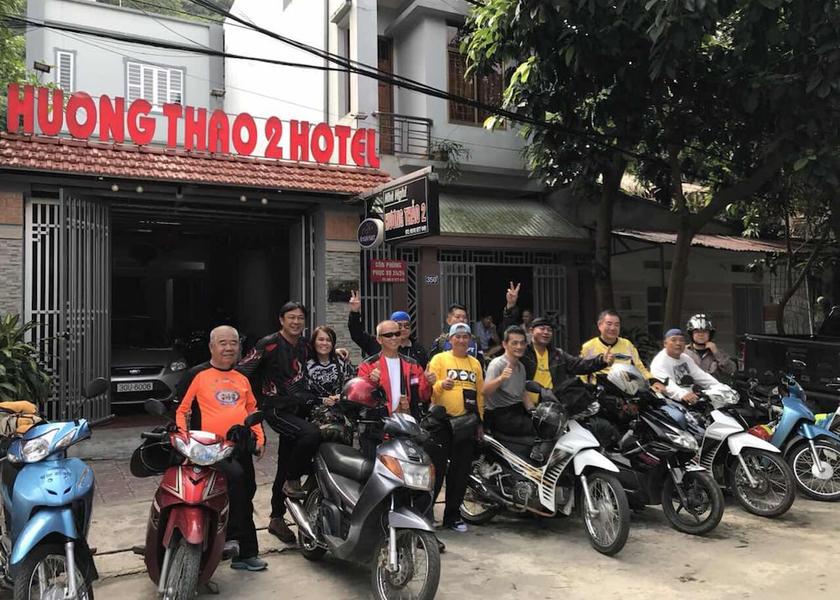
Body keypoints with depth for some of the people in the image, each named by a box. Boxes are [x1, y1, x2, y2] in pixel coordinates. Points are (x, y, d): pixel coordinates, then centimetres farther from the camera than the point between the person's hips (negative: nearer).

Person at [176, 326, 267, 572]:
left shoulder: (242, 378, 17)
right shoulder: (197, 374, -1)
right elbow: (181, 409, -1)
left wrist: (259, 437, 14)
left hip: (241, 446, 7)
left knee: (245, 495, 9)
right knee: (235, 475, -31)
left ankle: (245, 554, 23)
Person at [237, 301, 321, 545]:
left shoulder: (304, 346, 11)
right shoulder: (269, 344, -11)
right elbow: (242, 370, -13)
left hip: (299, 408, 7)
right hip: (277, 409, -6)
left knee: (285, 467, 12)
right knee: (312, 434, -31)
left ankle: (277, 519, 25)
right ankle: (293, 480, -7)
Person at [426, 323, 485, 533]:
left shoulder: (475, 363, 15)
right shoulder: (439, 359, 0)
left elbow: (480, 393, 17)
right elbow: (427, 388, -8)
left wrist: (479, 421, 15)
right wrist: (440, 385, -29)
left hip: (467, 423, 5)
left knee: (461, 472, 10)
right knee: (437, 470, -4)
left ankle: (453, 515, 21)